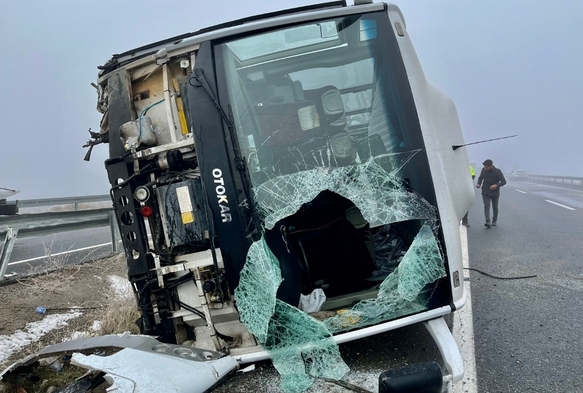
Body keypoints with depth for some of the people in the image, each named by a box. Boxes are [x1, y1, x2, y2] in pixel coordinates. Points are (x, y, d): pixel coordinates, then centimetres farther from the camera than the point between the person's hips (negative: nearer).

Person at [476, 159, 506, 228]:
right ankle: (487, 222, -22)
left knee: (495, 207, 9)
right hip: (485, 193, 1)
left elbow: (504, 181, -11)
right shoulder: (483, 170, -3)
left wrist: (496, 185, -29)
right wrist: (478, 184, -7)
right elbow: (480, 178, 13)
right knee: (486, 206, -13)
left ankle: (494, 221, 29)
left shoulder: (498, 172, -11)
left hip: (495, 193, -1)